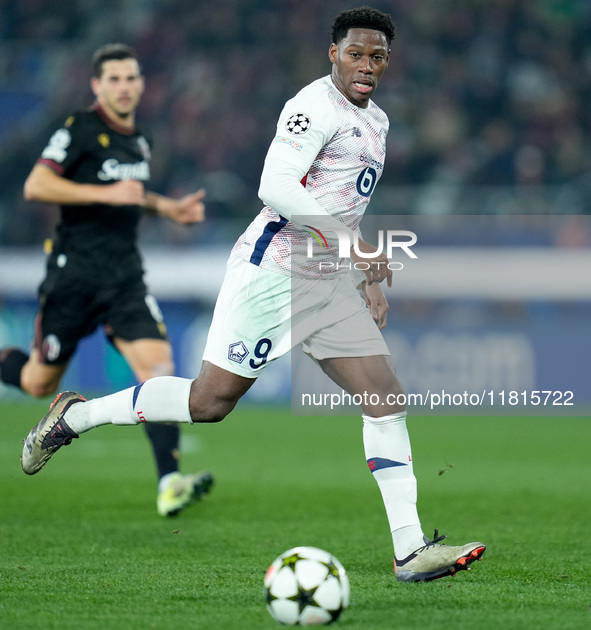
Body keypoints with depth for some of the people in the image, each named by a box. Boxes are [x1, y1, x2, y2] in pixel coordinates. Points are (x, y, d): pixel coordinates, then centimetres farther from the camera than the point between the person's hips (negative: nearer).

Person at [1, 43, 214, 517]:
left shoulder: (140, 142, 14)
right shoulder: (79, 130, -8)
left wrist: (168, 208, 15)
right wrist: (106, 194, -23)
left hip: (125, 277, 5)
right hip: (74, 275, -5)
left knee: (158, 366, -15)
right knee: (39, 384, 5)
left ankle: (170, 483, -22)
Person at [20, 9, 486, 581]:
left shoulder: (375, 121, 18)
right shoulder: (316, 106, -13)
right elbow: (275, 186, -25)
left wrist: (372, 280, 25)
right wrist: (351, 241, -27)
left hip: (328, 280, 9)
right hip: (273, 270, -9)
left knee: (386, 398, -3)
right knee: (209, 401, -6)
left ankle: (410, 551, -5)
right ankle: (75, 415, 14)